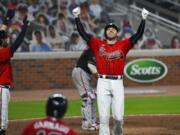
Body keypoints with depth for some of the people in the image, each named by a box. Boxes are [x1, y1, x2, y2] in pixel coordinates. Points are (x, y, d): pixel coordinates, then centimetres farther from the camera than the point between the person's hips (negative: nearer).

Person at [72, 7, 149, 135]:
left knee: (118, 117, -1)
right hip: (103, 82, 0)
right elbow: (82, 32, 5)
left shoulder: (123, 45, 9)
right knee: (103, 116, -2)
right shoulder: (98, 44, 9)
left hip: (118, 83, 0)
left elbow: (138, 34, 1)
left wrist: (143, 19, -6)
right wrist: (77, 17, -2)